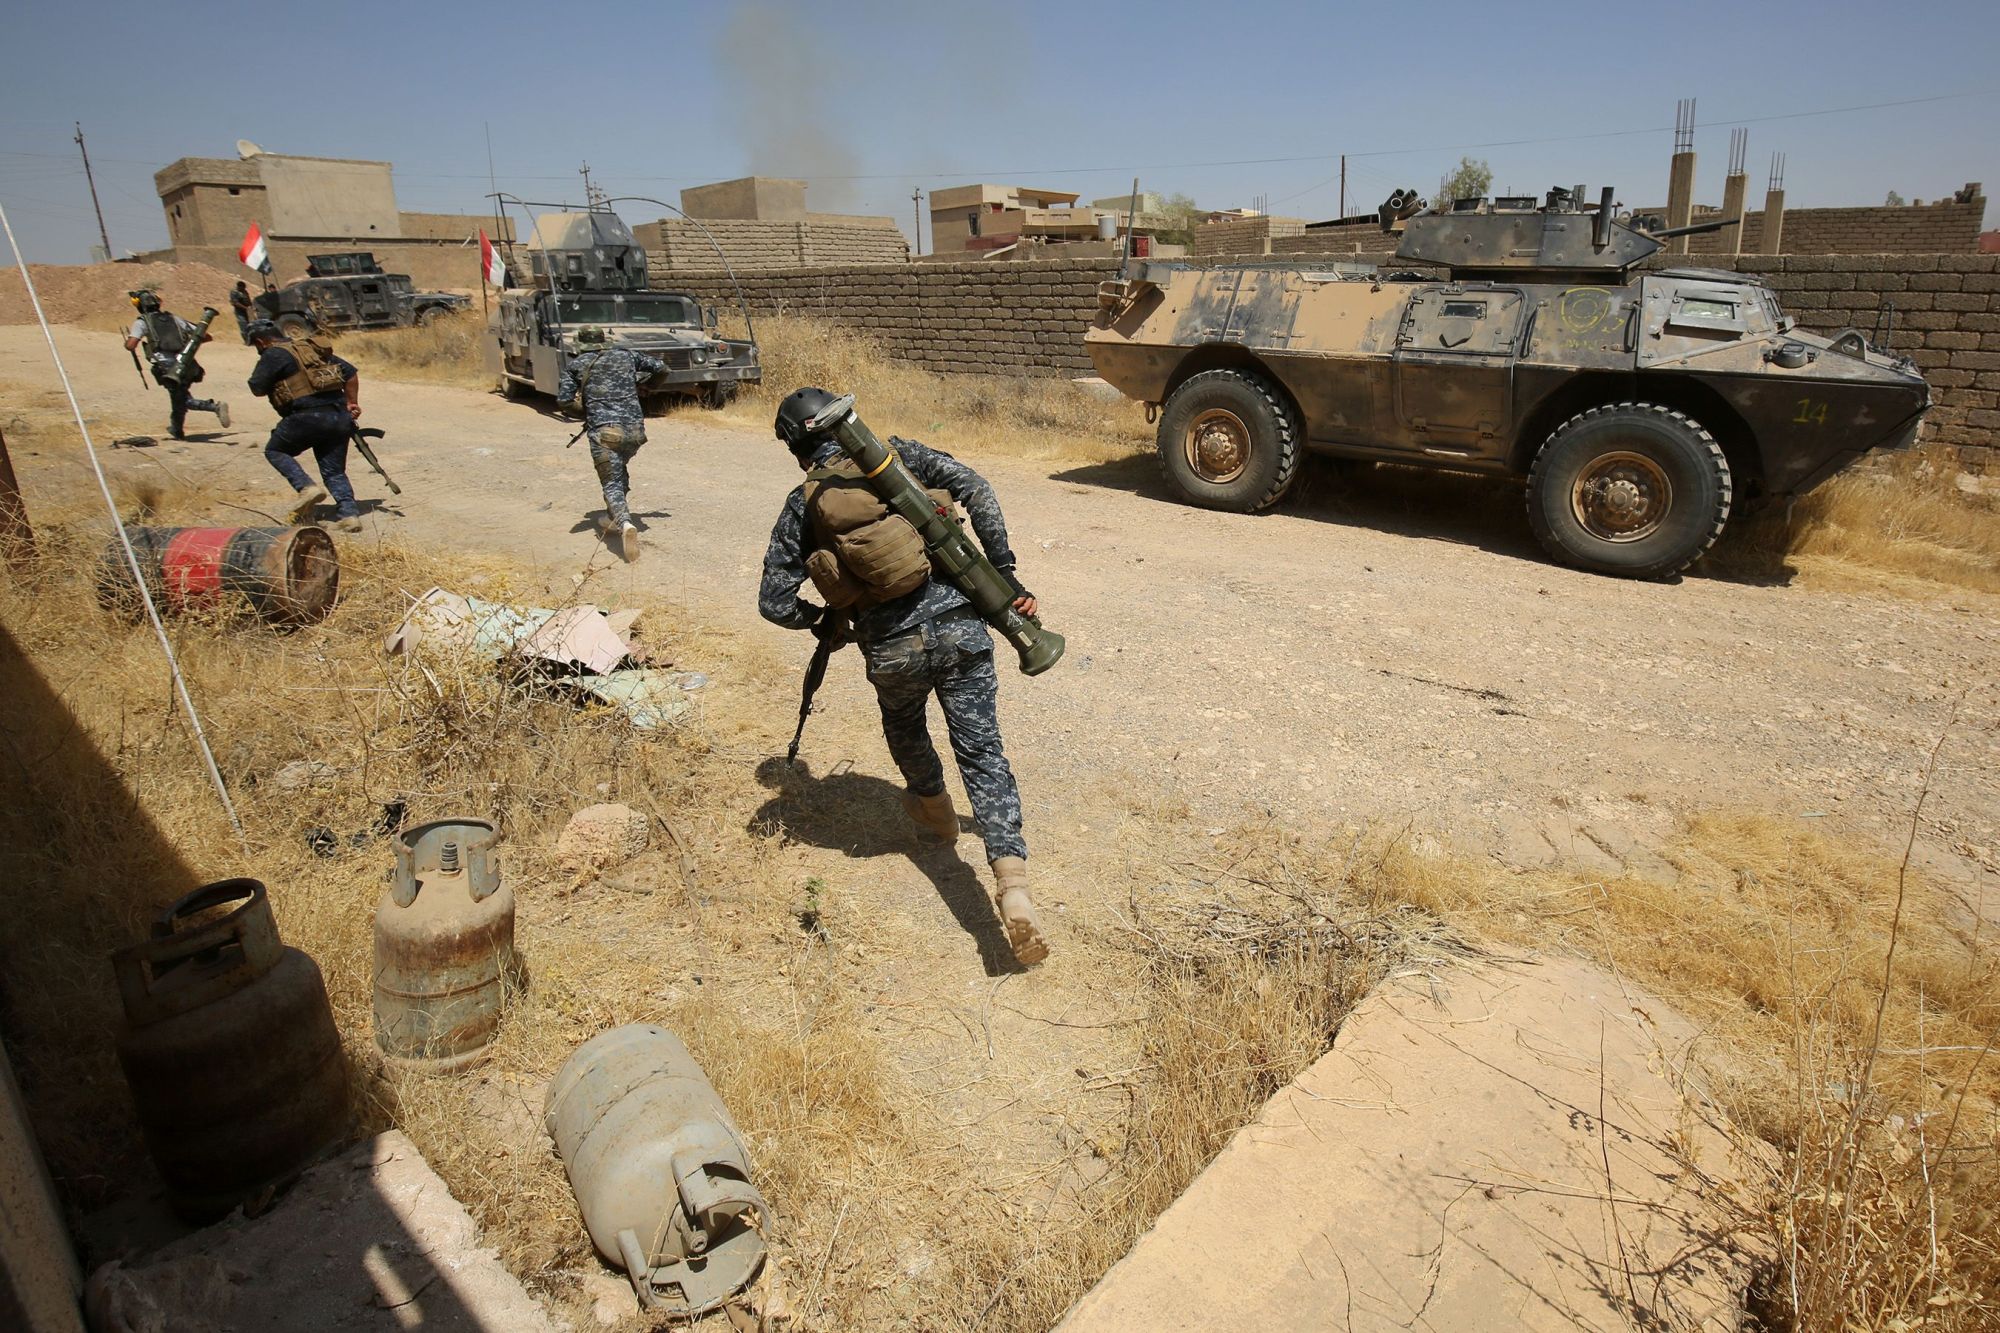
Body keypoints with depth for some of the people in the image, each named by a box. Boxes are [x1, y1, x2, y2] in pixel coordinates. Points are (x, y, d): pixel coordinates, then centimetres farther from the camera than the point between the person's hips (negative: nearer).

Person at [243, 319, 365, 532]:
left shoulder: (273, 355, 1)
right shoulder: (315, 348, 21)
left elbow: (257, 389, 1)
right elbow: (351, 373, 20)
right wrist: (352, 404, 22)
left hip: (308, 417, -6)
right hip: (338, 417, 6)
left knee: (275, 451, 17)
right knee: (334, 472, 11)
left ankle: (307, 488, -3)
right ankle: (349, 513, -6)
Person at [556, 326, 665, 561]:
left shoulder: (575, 364, 7)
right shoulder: (626, 355, 14)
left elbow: (563, 400, 0)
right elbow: (661, 367, 21)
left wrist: (583, 407, 19)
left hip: (605, 432, -3)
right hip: (635, 429, 4)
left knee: (612, 485, -4)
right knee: (619, 469, 30)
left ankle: (625, 524, -32)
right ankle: (613, 518, 30)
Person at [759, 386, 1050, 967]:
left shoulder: (803, 505, 7)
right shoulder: (895, 455, 9)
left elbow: (774, 603, 3)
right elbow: (974, 488, -5)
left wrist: (819, 621, 24)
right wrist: (1005, 572, -2)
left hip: (893, 649, 0)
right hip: (961, 628, 1)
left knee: (904, 726, 33)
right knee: (983, 754, 3)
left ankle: (934, 809, 56)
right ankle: (1012, 881, -12)